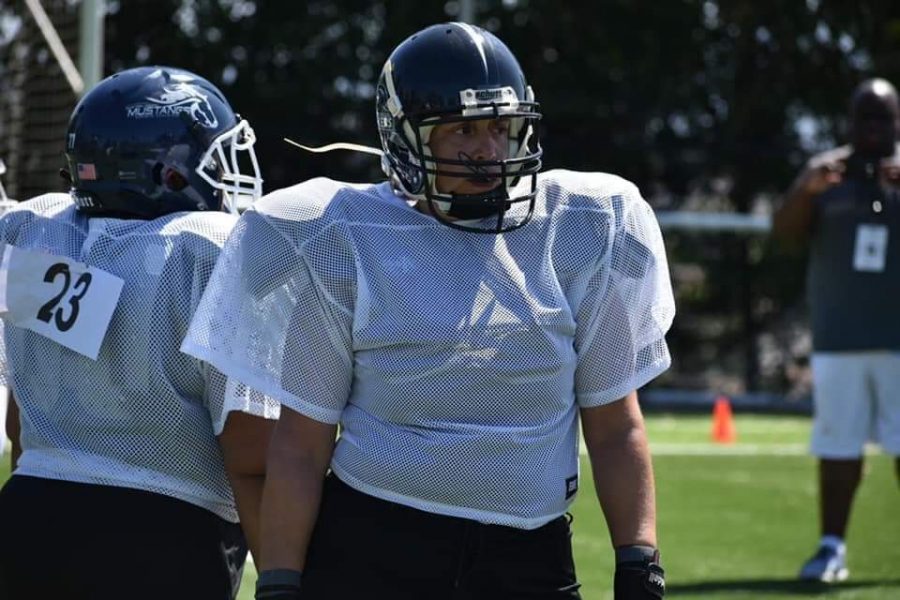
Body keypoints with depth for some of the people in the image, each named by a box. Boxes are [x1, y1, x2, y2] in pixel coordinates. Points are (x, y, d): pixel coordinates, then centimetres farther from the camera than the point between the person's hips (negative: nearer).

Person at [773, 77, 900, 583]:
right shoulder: (827, 171, 7)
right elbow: (786, 233, -3)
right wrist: (807, 192, -23)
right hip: (838, 338, 1)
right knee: (838, 446, 2)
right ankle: (832, 547, 6)